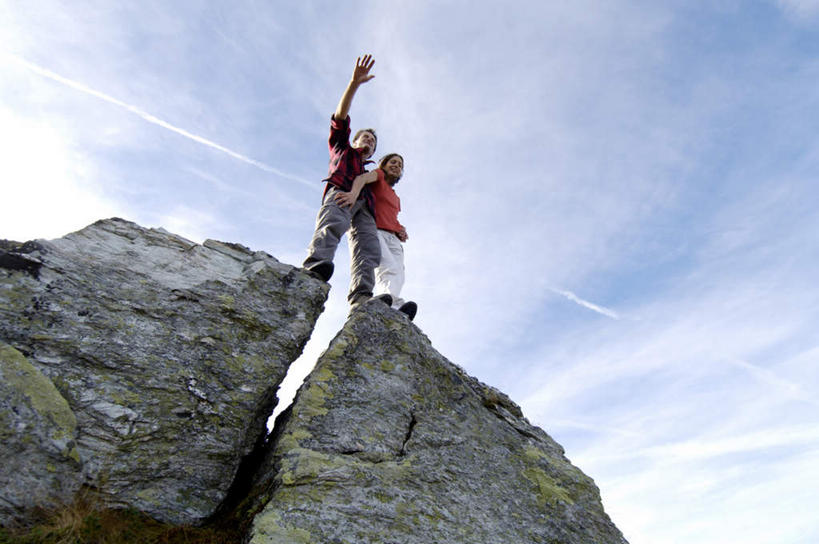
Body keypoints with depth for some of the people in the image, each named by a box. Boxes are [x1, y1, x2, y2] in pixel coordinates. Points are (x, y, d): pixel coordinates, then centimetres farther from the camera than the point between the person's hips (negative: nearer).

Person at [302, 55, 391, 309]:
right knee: (333, 224, -36)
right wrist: (354, 83, 5)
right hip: (341, 192, -4)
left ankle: (361, 295, -42)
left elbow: (386, 210, 33)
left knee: (369, 248, -23)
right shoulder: (341, 148, 35)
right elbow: (340, 117, 18)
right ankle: (316, 265, -60)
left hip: (364, 205, 4)